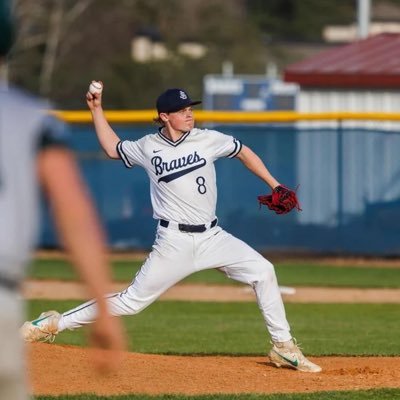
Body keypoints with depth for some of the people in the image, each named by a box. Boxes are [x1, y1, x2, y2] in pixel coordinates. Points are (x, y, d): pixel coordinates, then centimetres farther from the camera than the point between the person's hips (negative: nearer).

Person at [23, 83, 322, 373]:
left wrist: (275, 185, 8)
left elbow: (244, 153, 12)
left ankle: (283, 347, 1)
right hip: (174, 242, -2)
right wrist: (97, 109, 14)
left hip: (212, 237, 2)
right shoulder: (148, 147, 1)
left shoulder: (207, 140, 0)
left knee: (263, 271, -11)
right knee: (132, 301, -4)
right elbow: (113, 148, 18)